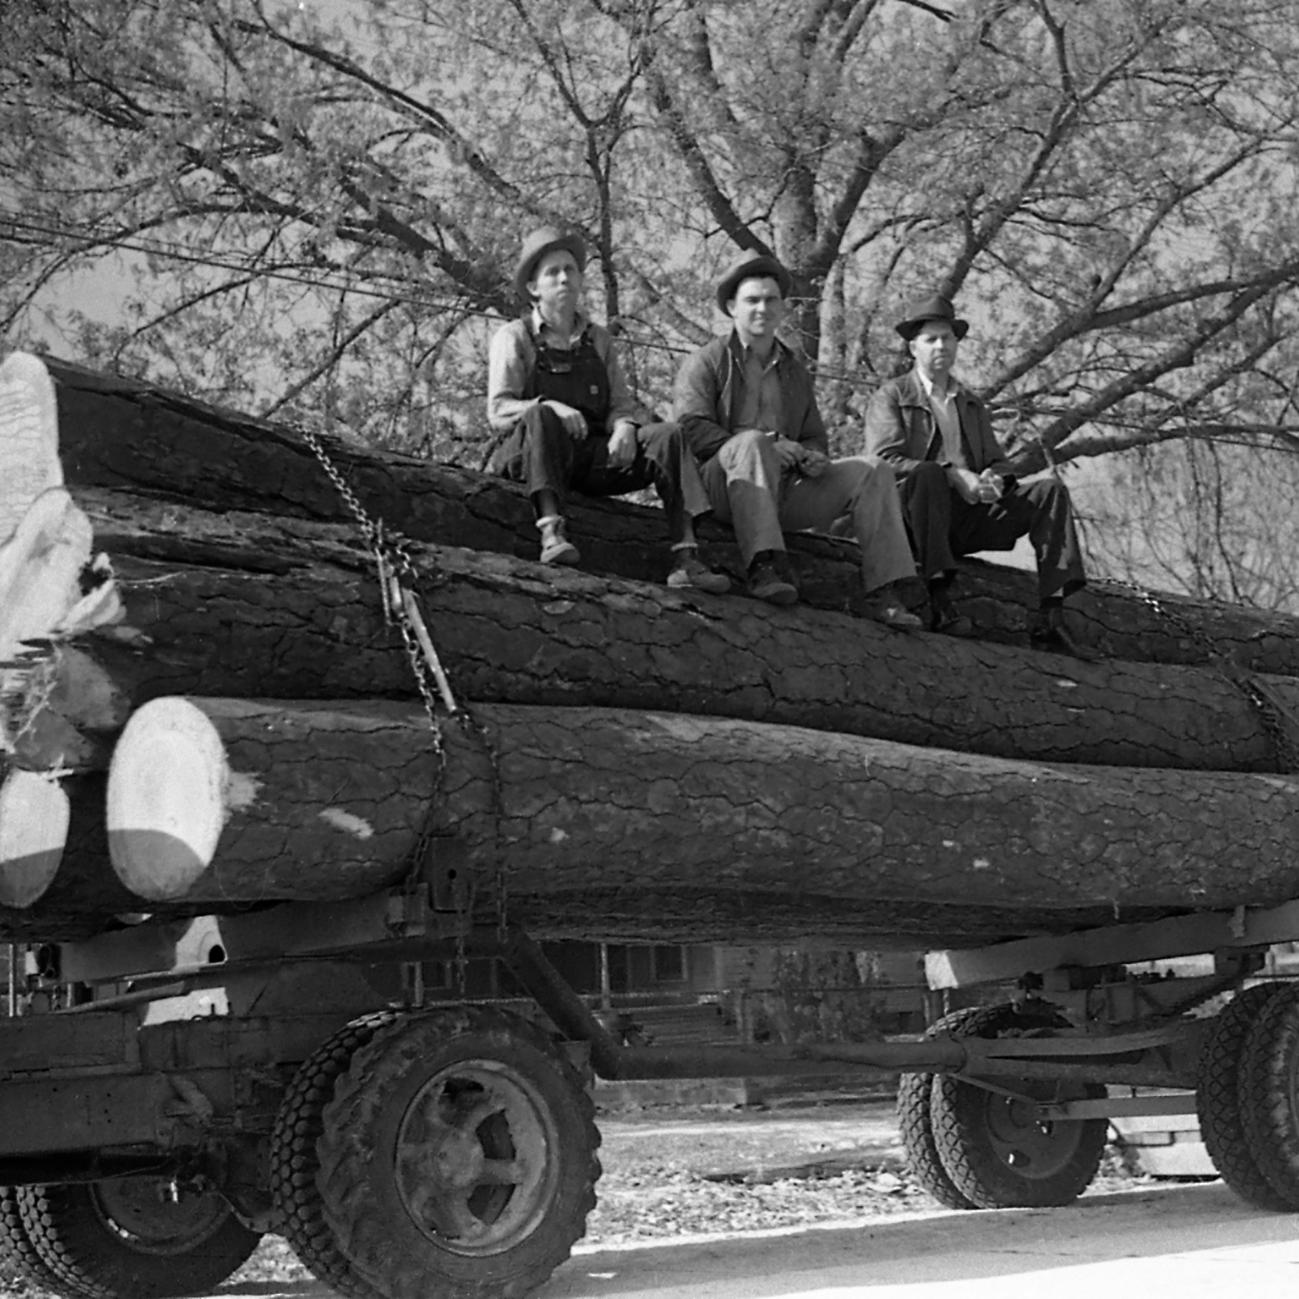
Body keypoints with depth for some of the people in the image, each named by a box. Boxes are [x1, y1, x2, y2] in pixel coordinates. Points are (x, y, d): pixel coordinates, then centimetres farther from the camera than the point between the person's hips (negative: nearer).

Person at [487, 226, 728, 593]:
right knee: (540, 417, -36)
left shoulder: (598, 339, 21)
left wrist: (625, 427, -11)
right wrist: (550, 408, -24)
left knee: (667, 435, -18)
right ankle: (551, 531, -49)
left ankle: (686, 560, -30)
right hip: (528, 457, -4)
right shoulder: (514, 338, 6)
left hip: (592, 459, 4)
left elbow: (622, 403, 14)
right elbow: (499, 411, -5)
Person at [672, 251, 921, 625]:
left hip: (784, 489, 5)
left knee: (873, 471, -9)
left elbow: (815, 439, 26)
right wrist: (763, 444, -17)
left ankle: (882, 594, -21)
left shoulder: (796, 373, 25)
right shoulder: (706, 362, 8)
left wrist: (813, 458, -1)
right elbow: (691, 428, -7)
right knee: (750, 443, -36)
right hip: (722, 485, -5)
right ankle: (764, 564, -48)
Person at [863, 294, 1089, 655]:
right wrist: (954, 476, -20)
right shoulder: (890, 397, 7)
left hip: (968, 519, 5)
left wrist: (995, 480, -7)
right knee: (927, 473, -36)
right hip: (912, 518, -5)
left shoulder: (973, 405, 26)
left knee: (1050, 489, -12)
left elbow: (997, 462, 20)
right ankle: (940, 601, -39)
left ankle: (1050, 617, -22)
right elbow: (885, 461, -9)